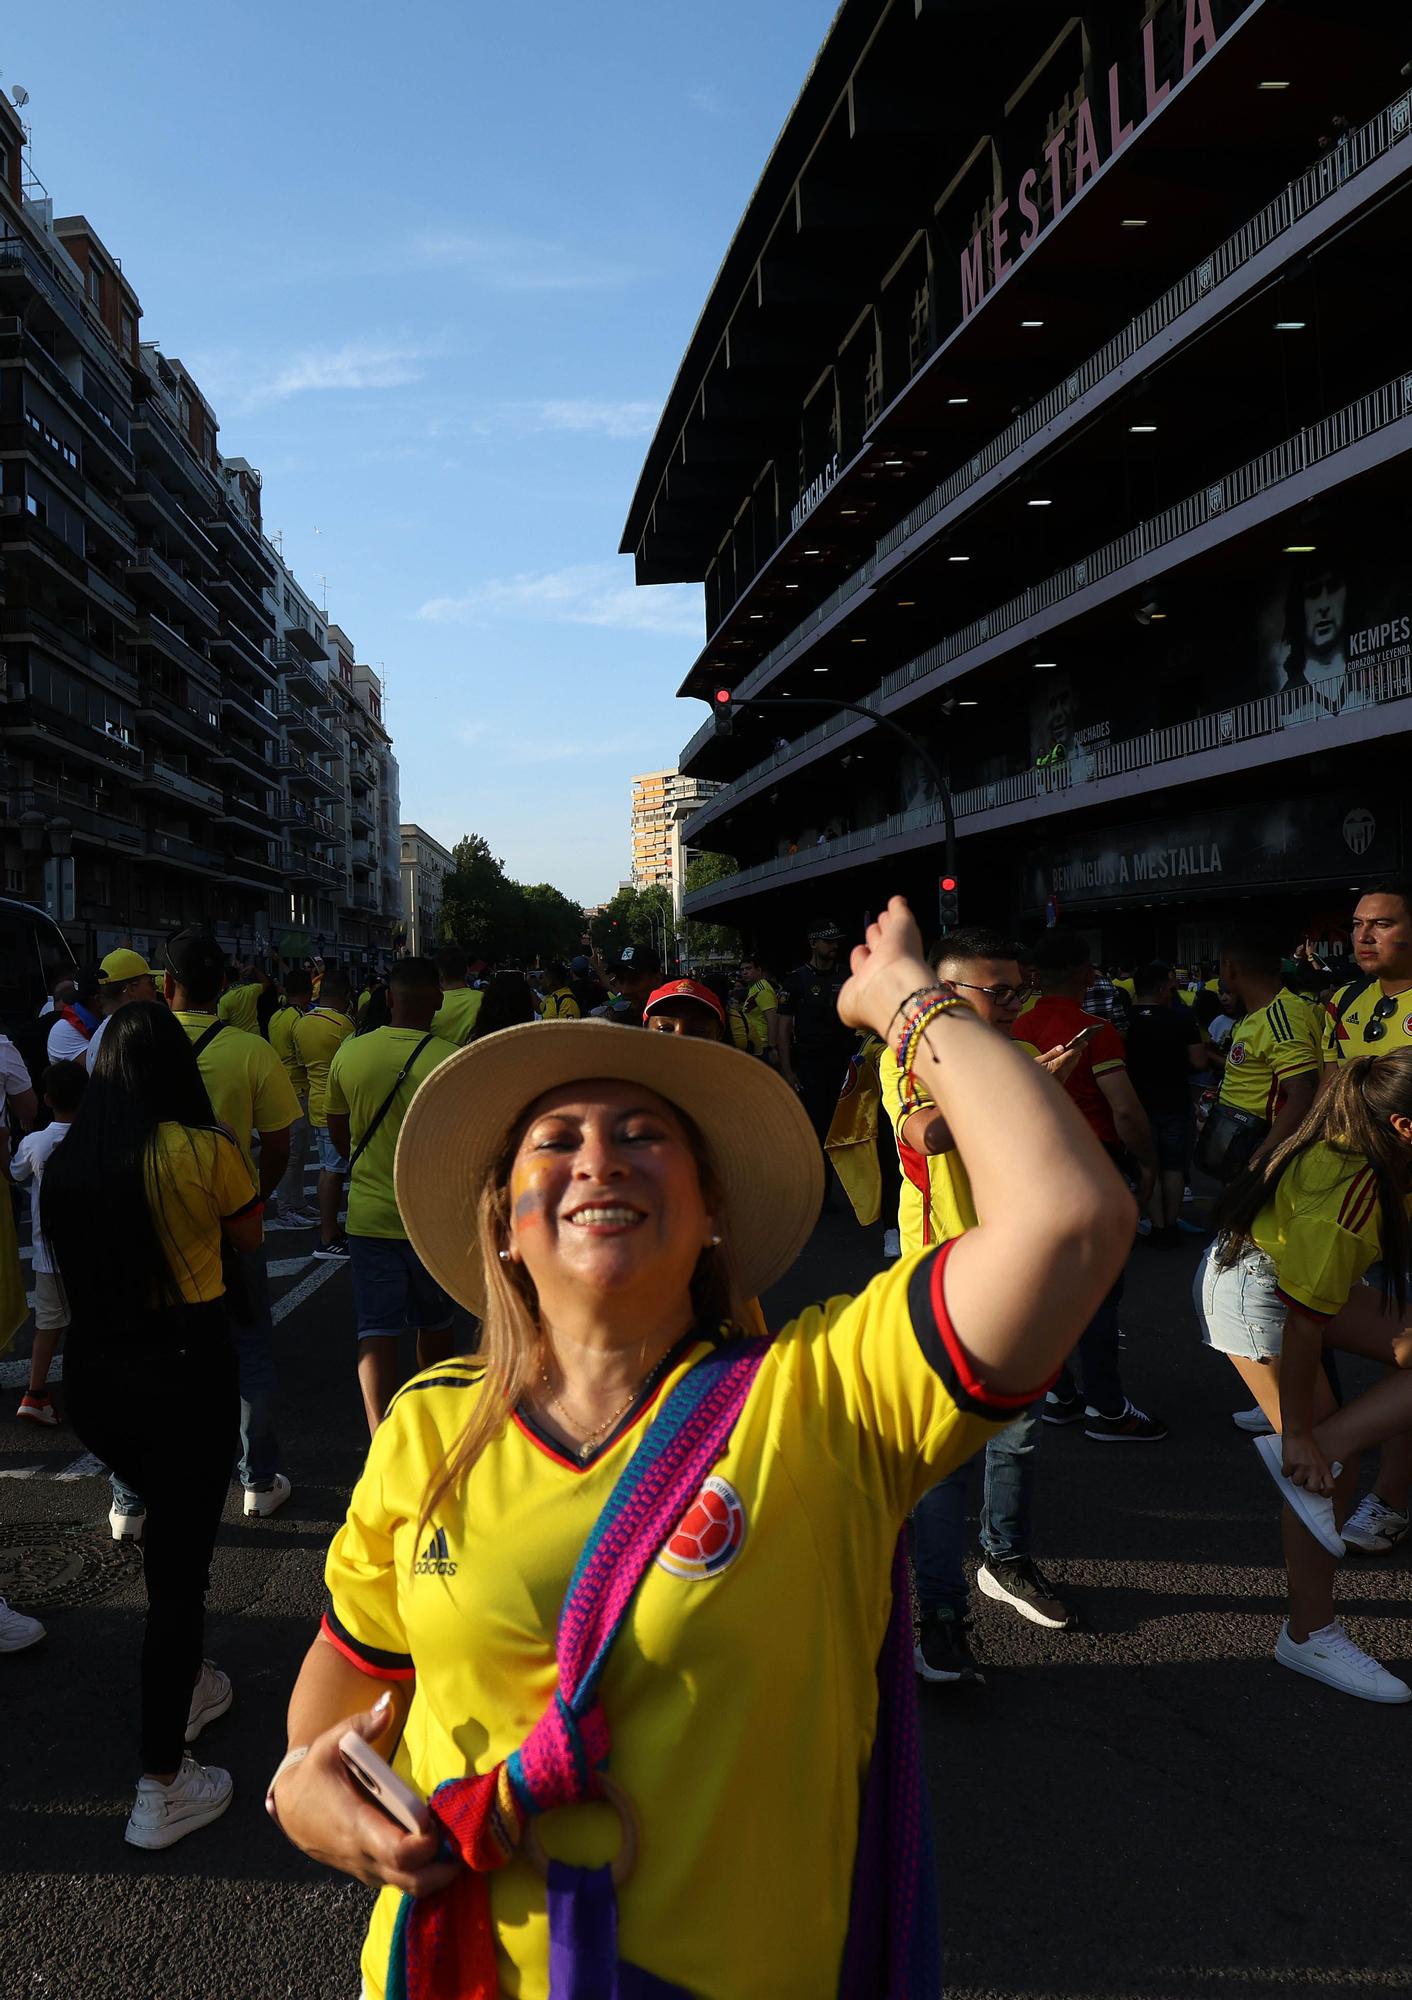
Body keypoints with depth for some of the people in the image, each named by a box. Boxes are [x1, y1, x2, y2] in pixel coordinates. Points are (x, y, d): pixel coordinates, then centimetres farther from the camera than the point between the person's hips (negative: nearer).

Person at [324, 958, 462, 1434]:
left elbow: (338, 1135, 9)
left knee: (376, 1331, 2)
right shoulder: (453, 1061, -16)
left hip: (369, 1214, 1)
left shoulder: (349, 1053, -5)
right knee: (435, 1323, 20)